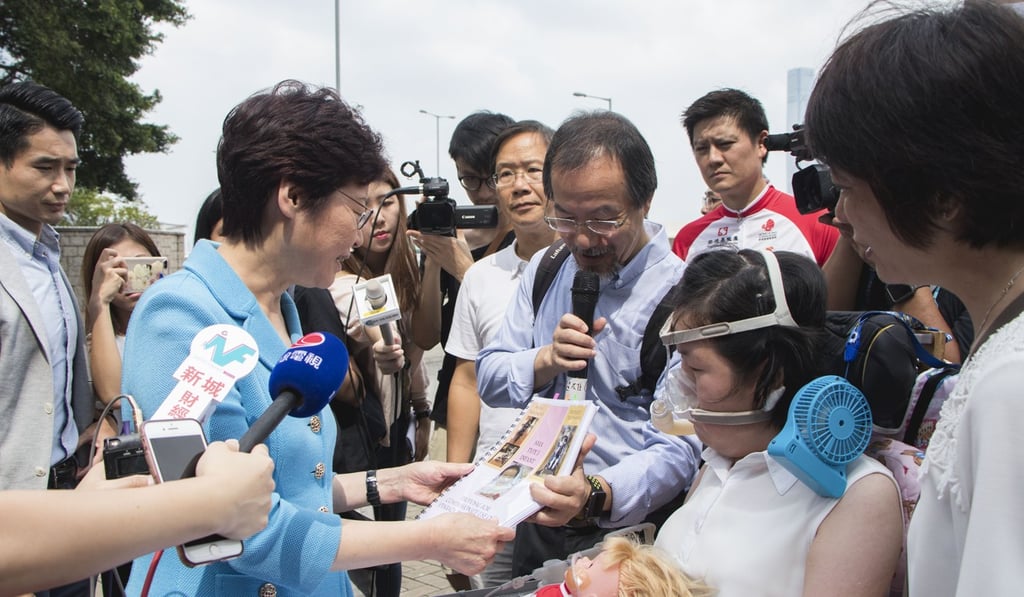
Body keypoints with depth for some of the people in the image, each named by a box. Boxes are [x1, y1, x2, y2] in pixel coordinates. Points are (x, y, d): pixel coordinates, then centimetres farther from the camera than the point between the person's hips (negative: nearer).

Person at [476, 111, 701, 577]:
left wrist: (597, 495, -41)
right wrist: (546, 360, -16)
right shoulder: (544, 269, 2)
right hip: (534, 524, 6)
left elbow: (679, 449, -23)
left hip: (623, 534, -5)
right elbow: (488, 379, 4)